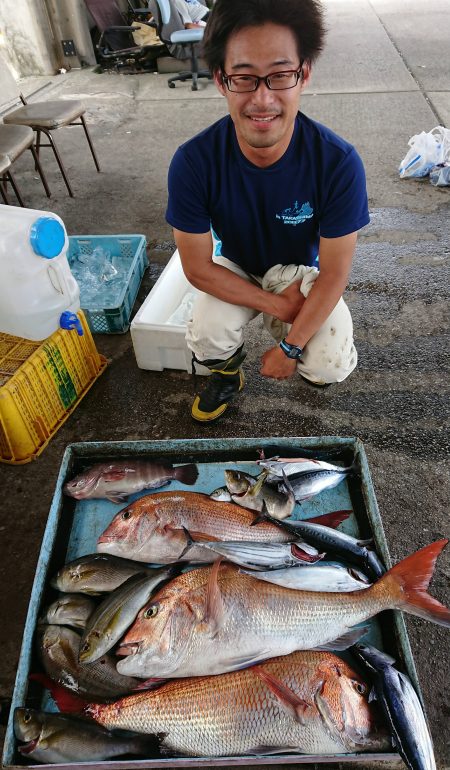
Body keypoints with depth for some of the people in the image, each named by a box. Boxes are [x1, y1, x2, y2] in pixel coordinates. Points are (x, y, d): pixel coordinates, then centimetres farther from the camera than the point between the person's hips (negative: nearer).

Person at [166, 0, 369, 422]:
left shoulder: (339, 162, -27)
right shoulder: (192, 162, -26)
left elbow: (334, 274, -18)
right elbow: (198, 267, -18)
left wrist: (291, 346, -21)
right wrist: (278, 305, -19)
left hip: (302, 269, 0)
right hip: (234, 269, 1)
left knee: (331, 366, -21)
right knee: (205, 341, -28)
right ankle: (228, 374, 12)